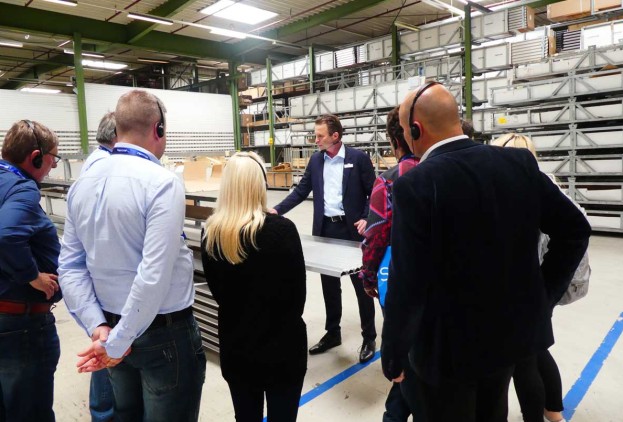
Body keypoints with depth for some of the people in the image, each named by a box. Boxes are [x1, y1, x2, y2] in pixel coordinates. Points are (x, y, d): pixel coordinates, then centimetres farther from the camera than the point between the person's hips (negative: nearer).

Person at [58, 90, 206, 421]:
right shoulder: (161, 183, -20)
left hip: (111, 325, 7)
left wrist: (97, 326, -4)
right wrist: (118, 342, -17)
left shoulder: (82, 183, 2)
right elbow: (155, 274, -26)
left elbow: (70, 265, 0)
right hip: (165, 333, -7)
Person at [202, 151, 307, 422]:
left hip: (235, 346, 4)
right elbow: (298, 292, -10)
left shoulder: (211, 234, -7)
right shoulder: (281, 229, -20)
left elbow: (217, 291, 4)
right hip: (281, 346, -3)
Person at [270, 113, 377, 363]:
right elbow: (302, 190, 8)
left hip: (351, 229, -4)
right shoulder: (316, 160, 7)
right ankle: (332, 332, 30)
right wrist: (277, 210, -2)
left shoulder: (358, 158, -7)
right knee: (329, 284, 14)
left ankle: (369, 337, 21)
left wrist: (367, 219, -18)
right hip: (325, 229, 5)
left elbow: (374, 192, -5)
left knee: (361, 283, 5)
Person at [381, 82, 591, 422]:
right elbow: (574, 230, 2)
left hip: (448, 345, -5)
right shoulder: (520, 162, -5)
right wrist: (542, 297, 8)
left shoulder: (415, 184, -24)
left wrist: (393, 355, -10)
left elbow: (407, 285, -24)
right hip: (512, 330, 6)